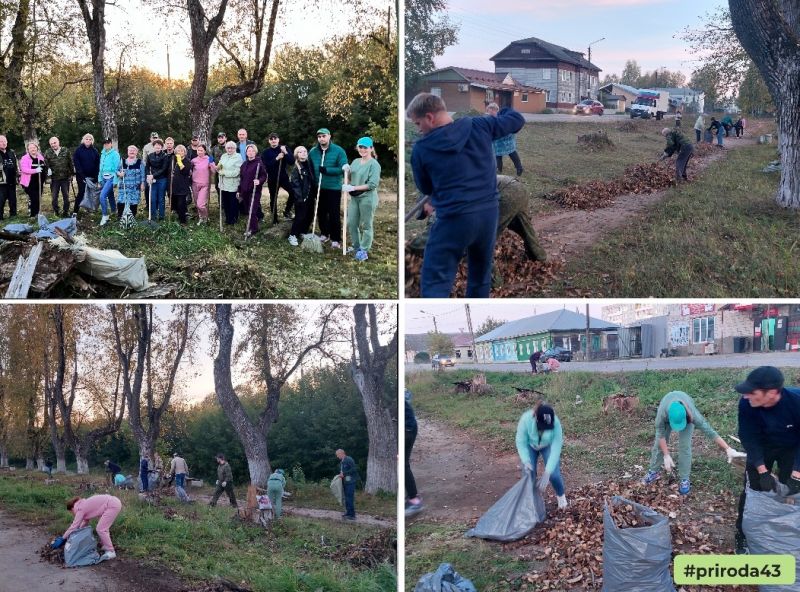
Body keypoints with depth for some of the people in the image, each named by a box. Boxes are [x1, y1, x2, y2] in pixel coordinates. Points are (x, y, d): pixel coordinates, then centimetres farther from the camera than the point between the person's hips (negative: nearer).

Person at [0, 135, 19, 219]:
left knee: (13, 200, 14)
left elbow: (16, 163, 24)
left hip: (12, 180, 6)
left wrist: (18, 171, 18)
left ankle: (13, 215, 25)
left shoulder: (11, 152, 12)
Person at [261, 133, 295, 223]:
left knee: (293, 192, -22)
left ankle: (287, 210, -1)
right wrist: (276, 159, -23)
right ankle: (274, 219, 21)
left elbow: (292, 162, -9)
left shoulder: (284, 149, 2)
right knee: (273, 199, 7)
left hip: (284, 177, 0)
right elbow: (265, 165, -15)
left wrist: (285, 153, -22)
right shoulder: (266, 152, 0)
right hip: (272, 179, 0)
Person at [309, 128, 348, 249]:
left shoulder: (338, 151, -11)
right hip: (319, 188, 5)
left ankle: (335, 239, 4)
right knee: (321, 212, 14)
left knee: (334, 214, -3)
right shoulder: (313, 152, 3)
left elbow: (343, 168, -15)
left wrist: (327, 170, -24)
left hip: (334, 188, -4)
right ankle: (324, 234, 31)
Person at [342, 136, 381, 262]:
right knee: (351, 223, 11)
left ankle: (364, 251, 12)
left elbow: (373, 184, -18)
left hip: (367, 198, -7)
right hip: (354, 198, 7)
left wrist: (353, 188, -19)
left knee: (366, 225, 3)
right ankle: (357, 247, 27)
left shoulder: (374, 164, -10)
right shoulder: (355, 162, 11)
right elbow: (350, 179, 20)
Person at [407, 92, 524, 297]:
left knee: (435, 284, -2)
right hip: (488, 213, 5)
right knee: (480, 278, 21)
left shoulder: (421, 149, -5)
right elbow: (517, 119, 15)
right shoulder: (479, 126, 2)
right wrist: (502, 111, 35)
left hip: (454, 219, -4)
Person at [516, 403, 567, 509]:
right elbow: (521, 443, -27)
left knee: (553, 474, -11)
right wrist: (526, 461, -41)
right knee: (528, 474, -12)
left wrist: (547, 473, -41)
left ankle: (560, 495, 21)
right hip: (530, 446, 1)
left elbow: (556, 449, -36)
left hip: (548, 446, -1)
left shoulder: (555, 424, -39)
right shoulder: (525, 420, -39)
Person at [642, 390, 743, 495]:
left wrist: (728, 449, -38)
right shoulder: (662, 413, -45)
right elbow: (661, 434, -30)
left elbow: (710, 432, -39)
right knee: (659, 443, 5)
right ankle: (654, 471, 25)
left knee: (684, 446, -11)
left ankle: (684, 479, 0)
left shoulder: (693, 415, -44)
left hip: (686, 415, -1)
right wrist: (666, 455, -28)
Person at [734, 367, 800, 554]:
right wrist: (762, 471, -25)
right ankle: (743, 537, 18)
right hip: (762, 447, 1)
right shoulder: (746, 404, -33)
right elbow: (749, 438, -20)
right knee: (752, 490, 0)